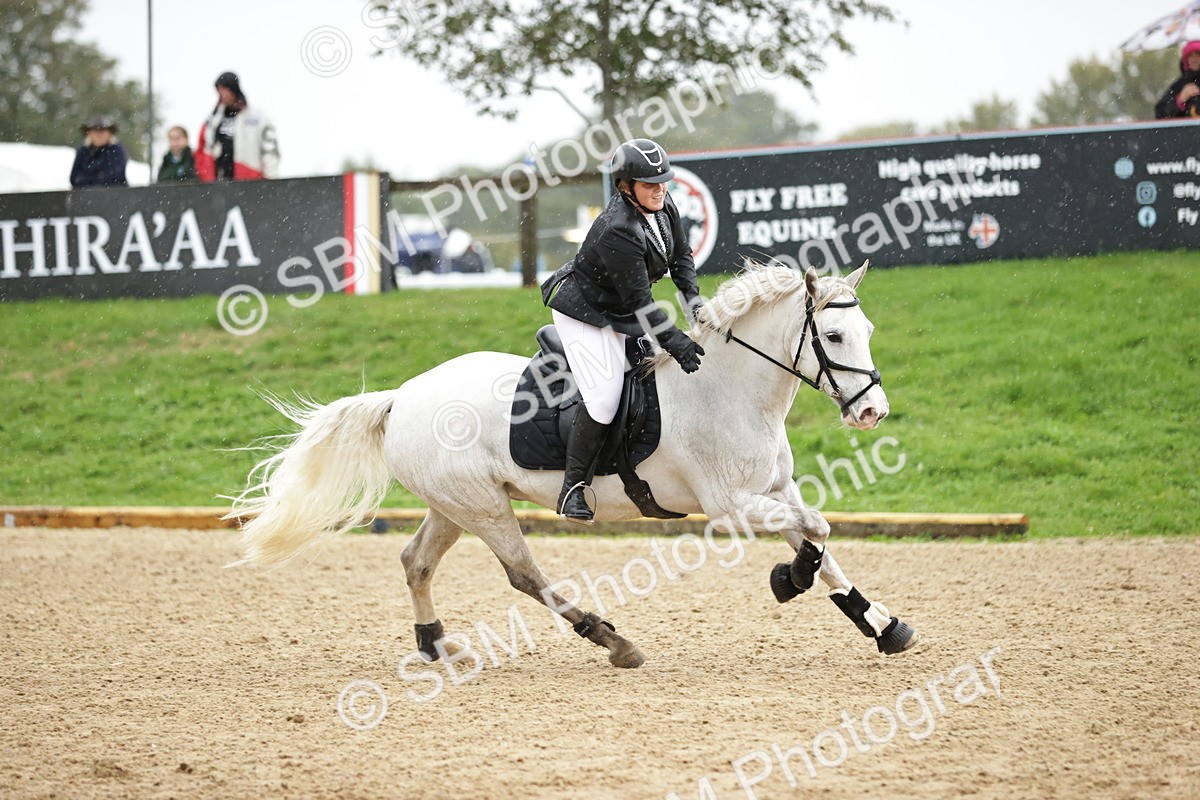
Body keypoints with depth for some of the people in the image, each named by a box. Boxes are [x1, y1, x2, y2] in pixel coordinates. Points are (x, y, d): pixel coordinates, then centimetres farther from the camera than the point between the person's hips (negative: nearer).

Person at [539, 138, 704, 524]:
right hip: (585, 311, -9)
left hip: (618, 314, 9)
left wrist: (693, 300, -7)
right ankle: (573, 488, -8)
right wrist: (675, 342, -32)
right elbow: (640, 303, -31)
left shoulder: (663, 206, -7)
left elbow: (681, 257, 6)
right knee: (603, 399, -18)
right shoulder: (618, 231, -33)